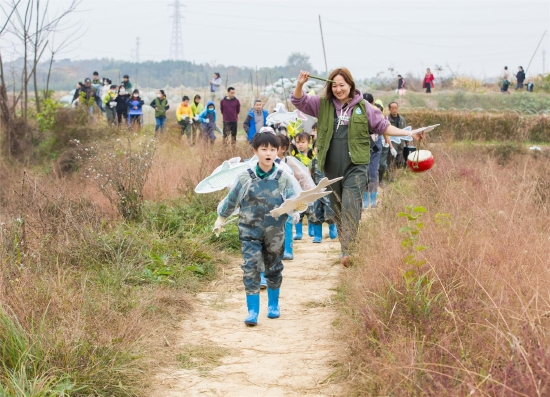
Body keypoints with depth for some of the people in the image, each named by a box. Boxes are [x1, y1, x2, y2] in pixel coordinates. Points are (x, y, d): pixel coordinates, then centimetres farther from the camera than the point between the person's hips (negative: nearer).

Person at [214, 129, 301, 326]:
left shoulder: (283, 178, -4)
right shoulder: (245, 177, -5)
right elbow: (231, 199, 7)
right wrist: (221, 219, 16)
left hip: (275, 233, 1)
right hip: (250, 231, -1)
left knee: (273, 269, 15)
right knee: (251, 269, -9)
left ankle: (273, 305, 34)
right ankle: (252, 311, -5)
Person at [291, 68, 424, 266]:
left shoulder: (363, 107, 2)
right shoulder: (323, 105, 6)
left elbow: (383, 126, 9)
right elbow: (299, 101, 3)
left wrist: (408, 133, 1)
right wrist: (300, 85, -18)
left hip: (355, 167, -3)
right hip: (331, 167, 3)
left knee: (351, 207, -14)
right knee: (337, 207, 11)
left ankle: (347, 251, -20)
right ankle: (345, 247, 22)